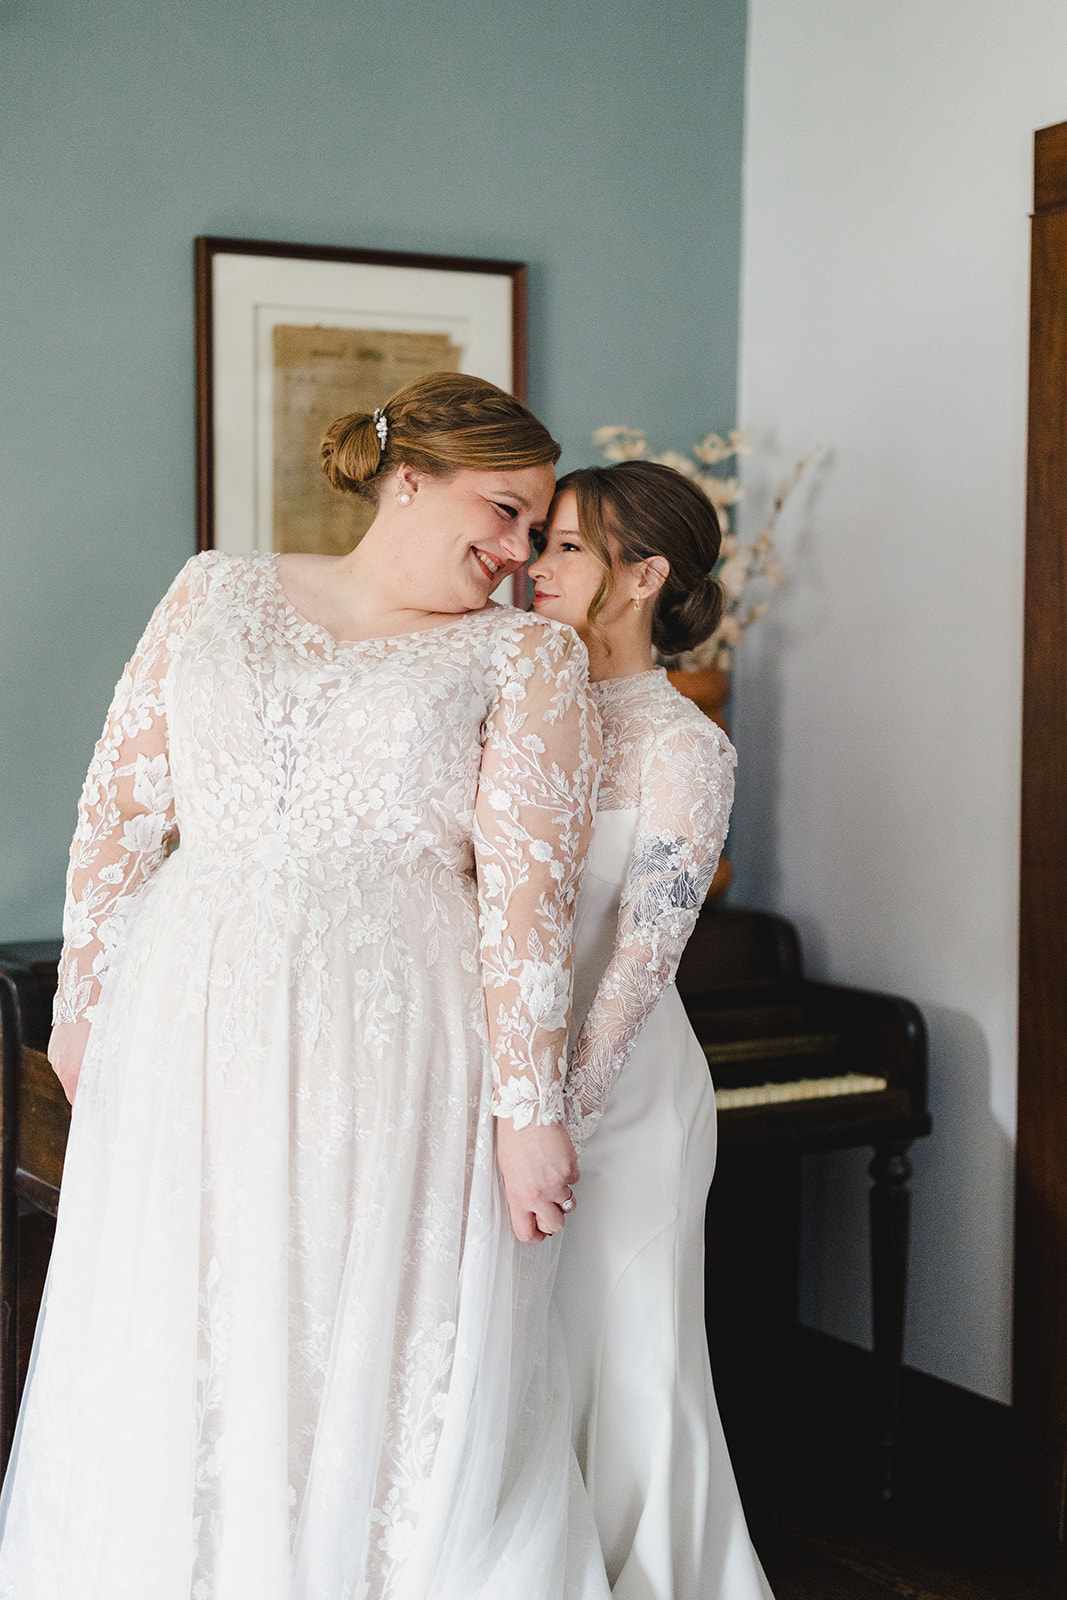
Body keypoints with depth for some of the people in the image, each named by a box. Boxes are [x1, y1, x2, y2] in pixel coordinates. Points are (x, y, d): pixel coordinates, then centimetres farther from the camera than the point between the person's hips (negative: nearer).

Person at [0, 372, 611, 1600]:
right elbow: (123, 811, 11)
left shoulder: (524, 657, 4)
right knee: (170, 1359, 8)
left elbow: (527, 890, -5)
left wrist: (529, 1109, -10)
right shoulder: (215, 595, 10)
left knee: (378, 1374, 2)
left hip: (392, 1051, -2)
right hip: (188, 1030, 2)